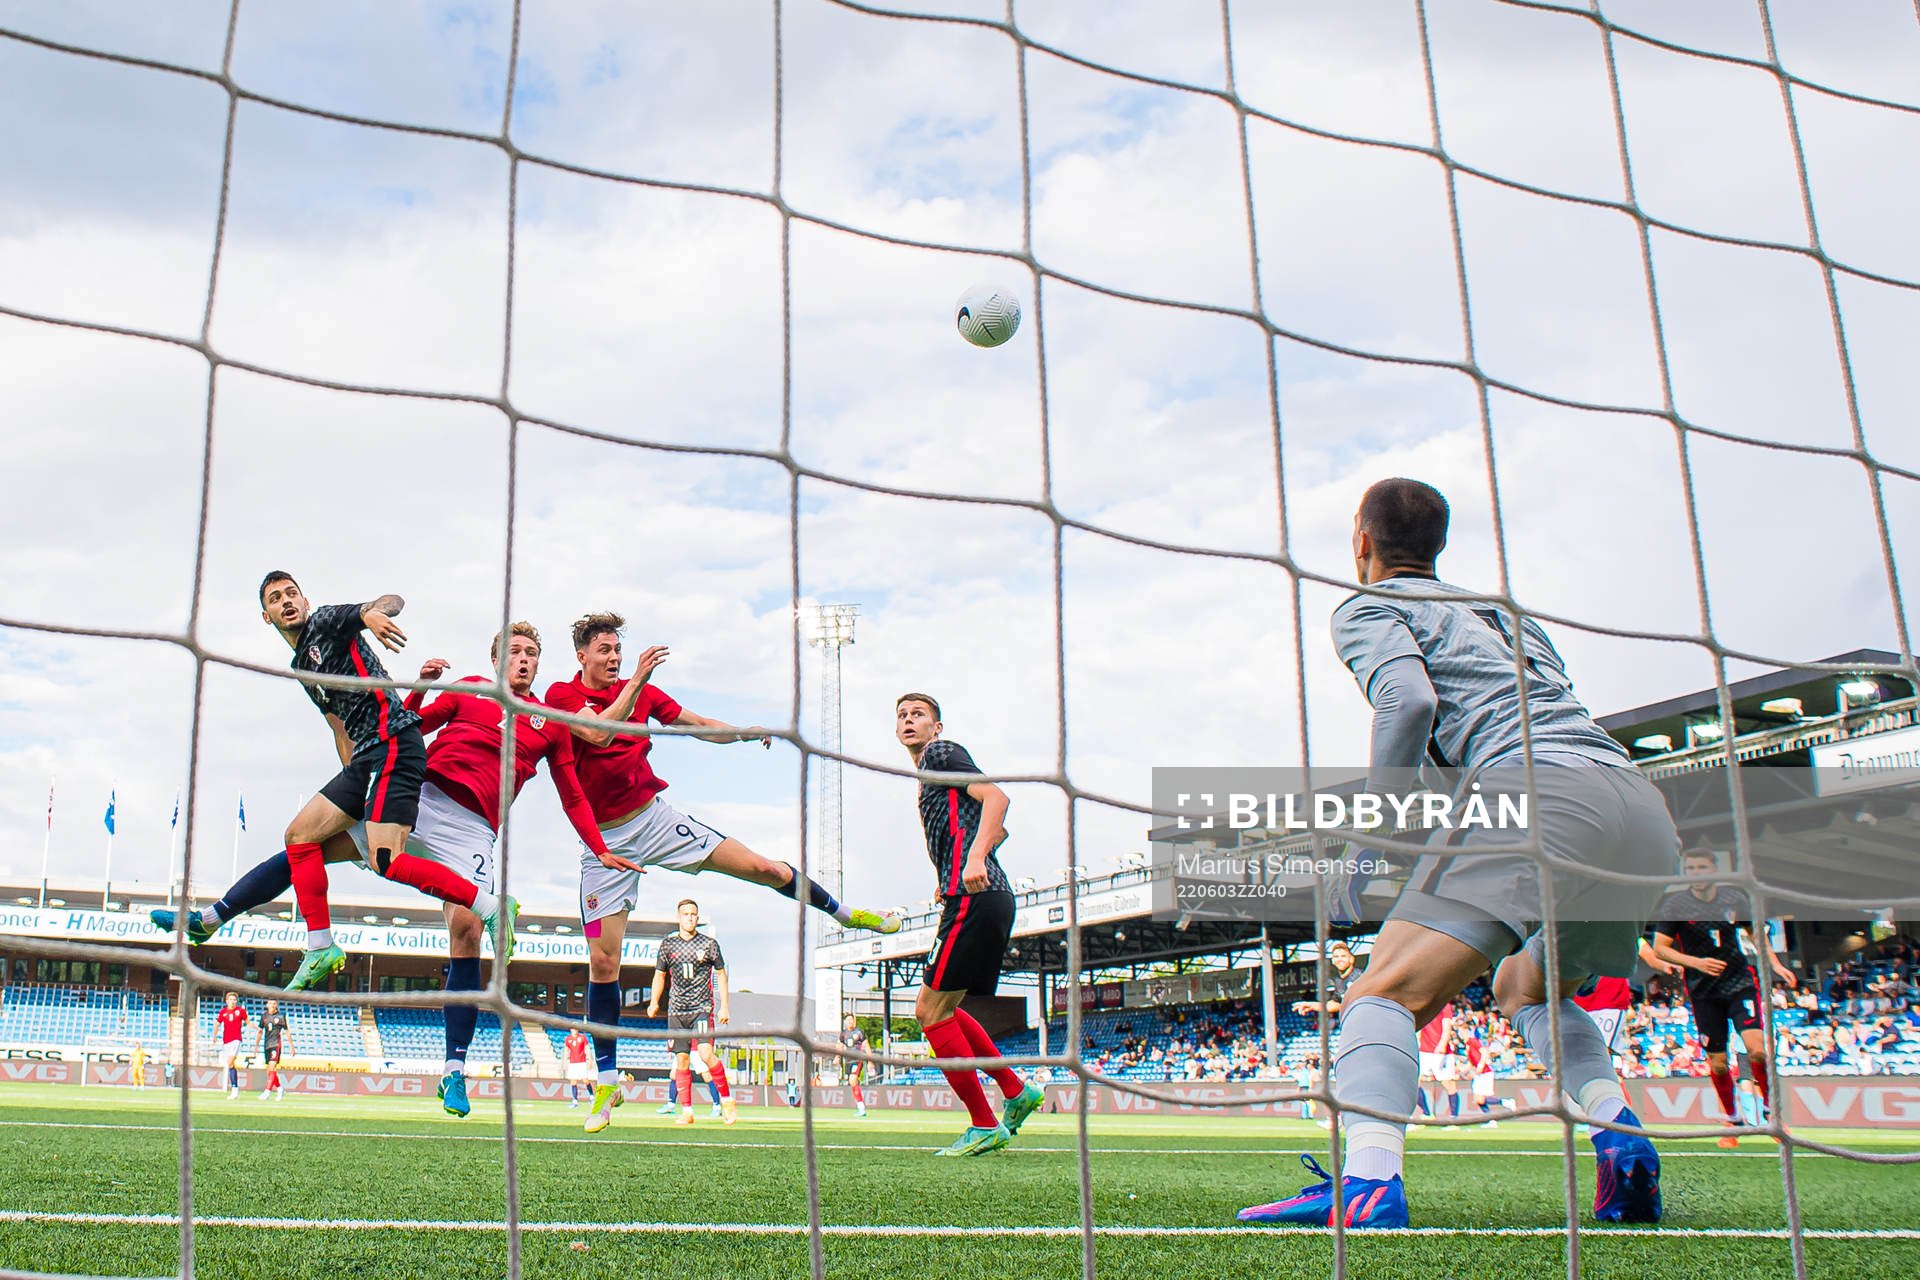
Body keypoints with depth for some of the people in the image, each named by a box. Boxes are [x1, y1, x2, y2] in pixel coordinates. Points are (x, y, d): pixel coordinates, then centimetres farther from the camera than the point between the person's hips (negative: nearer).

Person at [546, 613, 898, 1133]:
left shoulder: (640, 690, 7)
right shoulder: (561, 694, -5)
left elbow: (701, 725, 12)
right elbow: (598, 733, -25)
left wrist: (748, 733, -4)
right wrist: (637, 680, -30)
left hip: (654, 817, 3)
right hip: (604, 842, -3)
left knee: (765, 868, -3)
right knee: (602, 962, -6)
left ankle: (844, 912, 23)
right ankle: (605, 1082, 8)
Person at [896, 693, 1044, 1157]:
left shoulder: (942, 752, 0)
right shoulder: (928, 774, 27)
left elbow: (996, 797, -15)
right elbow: (998, 831, 32)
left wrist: (974, 859, -27)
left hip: (974, 898, -10)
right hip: (985, 898, 10)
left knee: (932, 1011, -7)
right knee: (936, 1009, 17)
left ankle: (985, 1126, -3)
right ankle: (1017, 1091, 15)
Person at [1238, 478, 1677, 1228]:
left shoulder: (1367, 607, 14)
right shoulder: (1503, 612, 36)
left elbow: (1408, 696, -6)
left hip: (1538, 788, -7)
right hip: (1645, 808, 8)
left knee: (1385, 993, -12)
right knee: (1525, 986, 29)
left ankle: (1367, 1186, -36)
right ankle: (1621, 1136, 6)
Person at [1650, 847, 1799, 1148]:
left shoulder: (1734, 898, 0)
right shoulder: (1674, 904, -6)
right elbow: (1659, 948, -5)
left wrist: (1775, 964, 5)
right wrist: (1696, 962, -18)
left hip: (1740, 982, 0)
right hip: (1703, 991, 0)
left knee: (1757, 1048, -18)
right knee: (1717, 1063, 3)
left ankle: (1772, 1109, 5)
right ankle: (1733, 1121, 24)